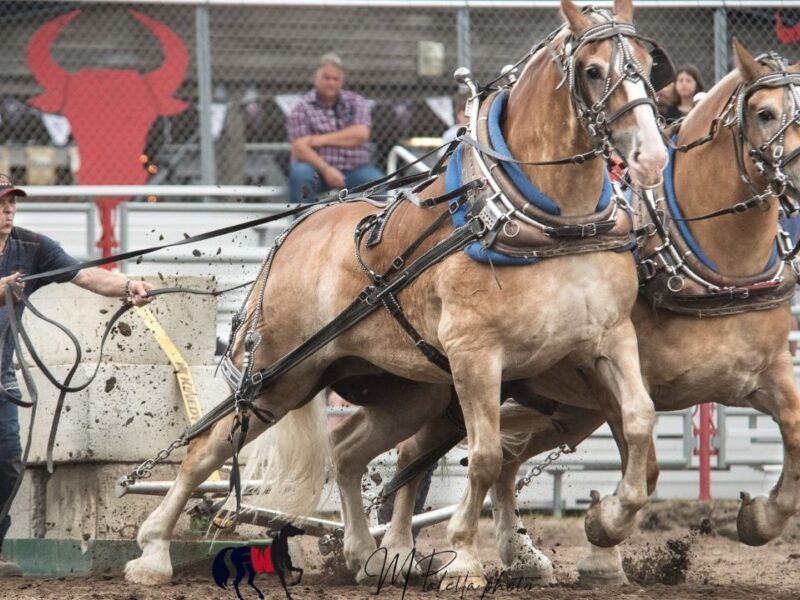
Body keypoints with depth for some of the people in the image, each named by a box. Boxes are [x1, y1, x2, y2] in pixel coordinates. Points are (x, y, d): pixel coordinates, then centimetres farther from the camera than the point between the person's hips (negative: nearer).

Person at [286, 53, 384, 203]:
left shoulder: (355, 102, 9)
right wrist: (326, 169, -26)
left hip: (354, 169, 2)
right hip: (318, 168, -2)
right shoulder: (302, 108, 0)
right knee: (300, 173, -35)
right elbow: (300, 148, -11)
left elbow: (361, 134, -8)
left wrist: (323, 139, -13)